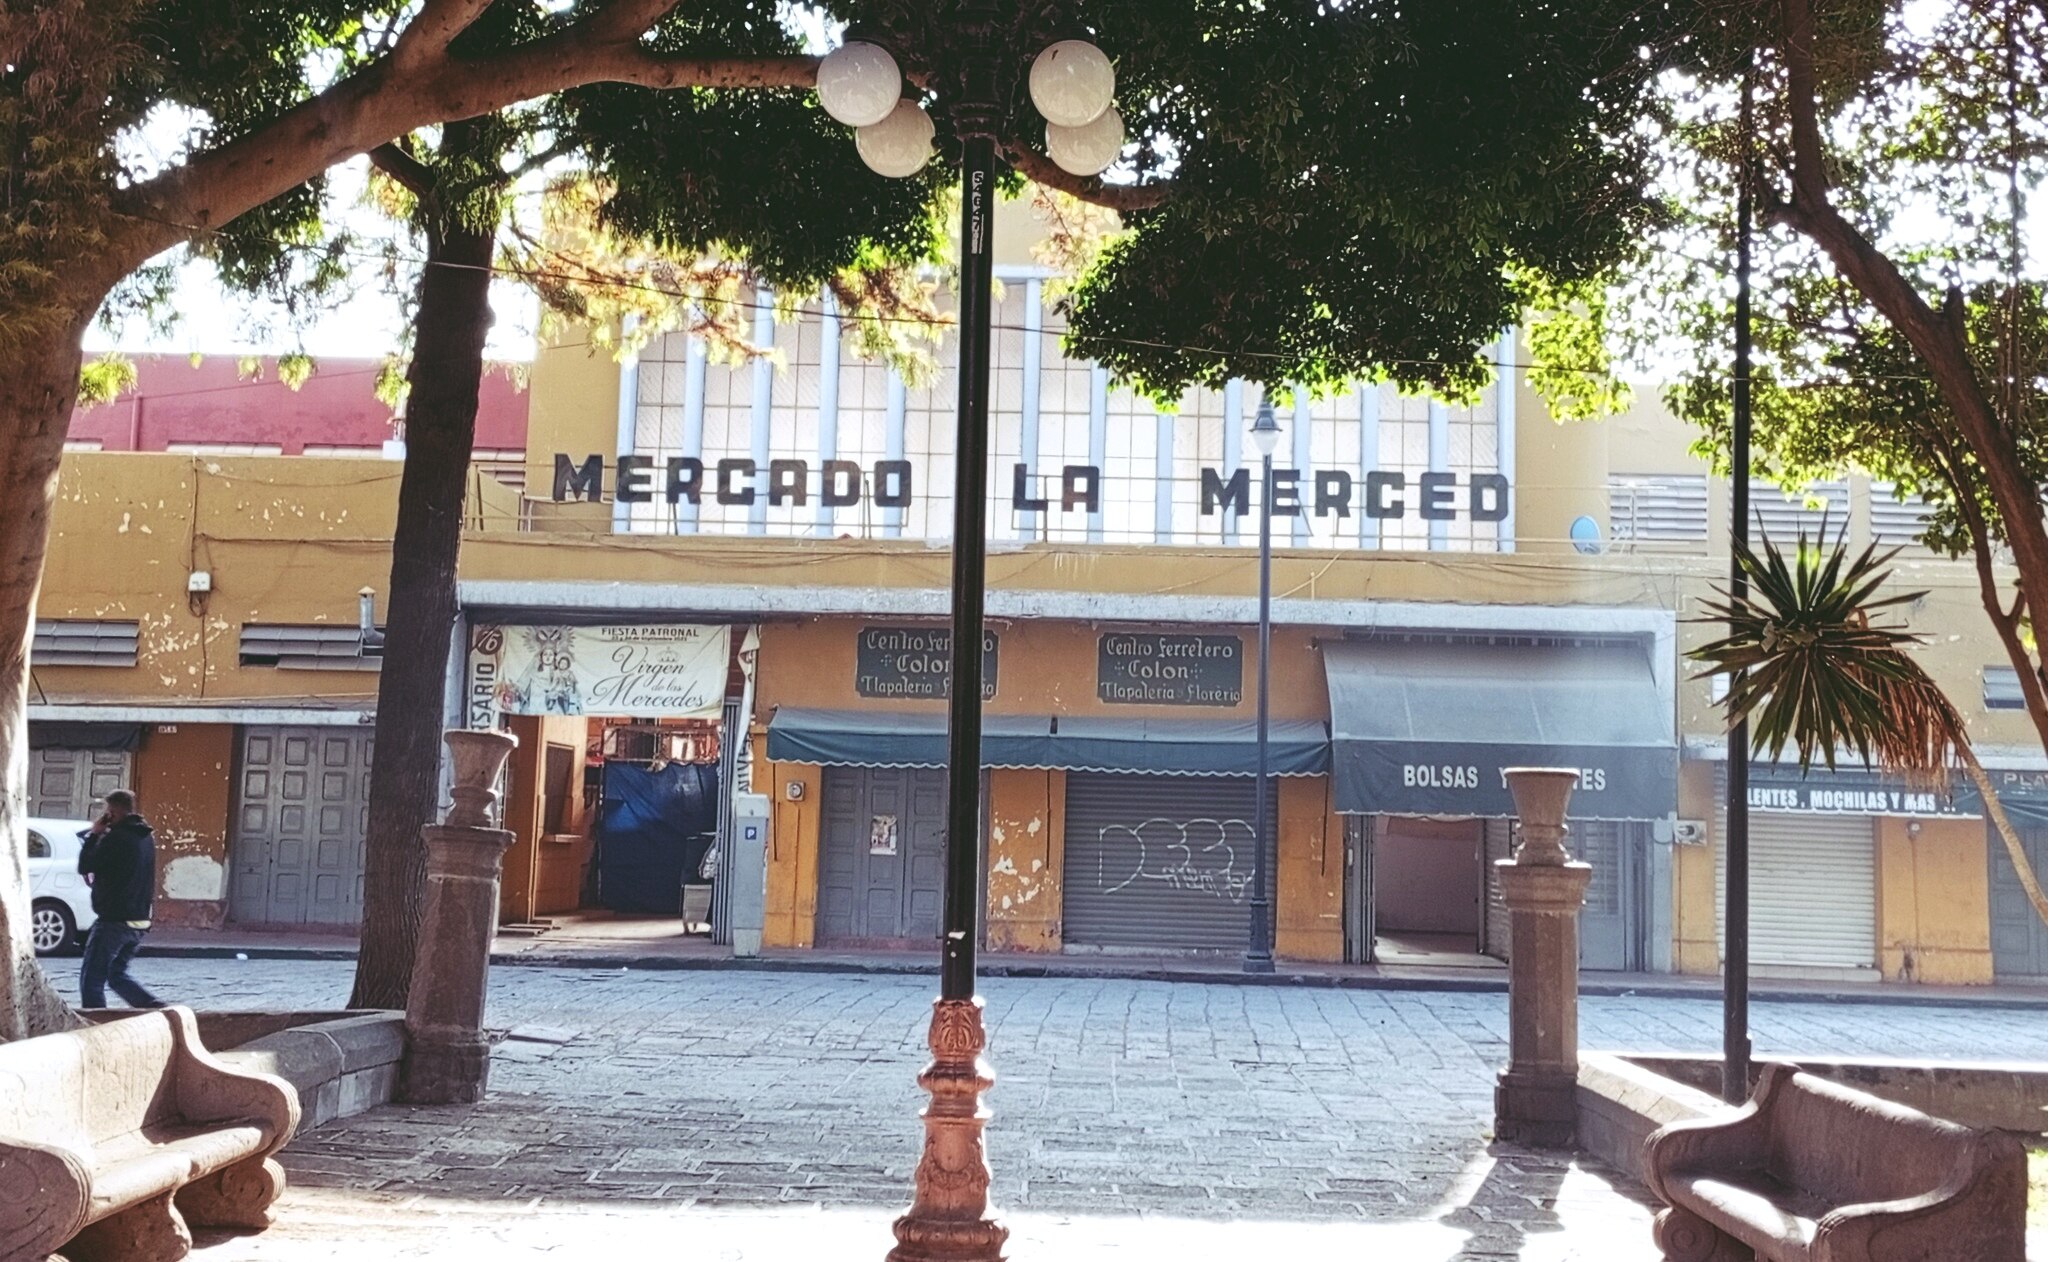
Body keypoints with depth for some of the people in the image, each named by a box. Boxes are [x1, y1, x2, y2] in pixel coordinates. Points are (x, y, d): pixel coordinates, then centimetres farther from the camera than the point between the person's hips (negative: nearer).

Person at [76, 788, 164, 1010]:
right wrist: (101, 836, 17)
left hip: (114, 920, -8)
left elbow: (84, 867, -9)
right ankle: (157, 1009, 4)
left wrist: (94, 834, 0)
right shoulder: (146, 837, 13)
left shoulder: (116, 837, -15)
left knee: (91, 980, 1)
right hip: (139, 920, 8)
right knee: (117, 974, 18)